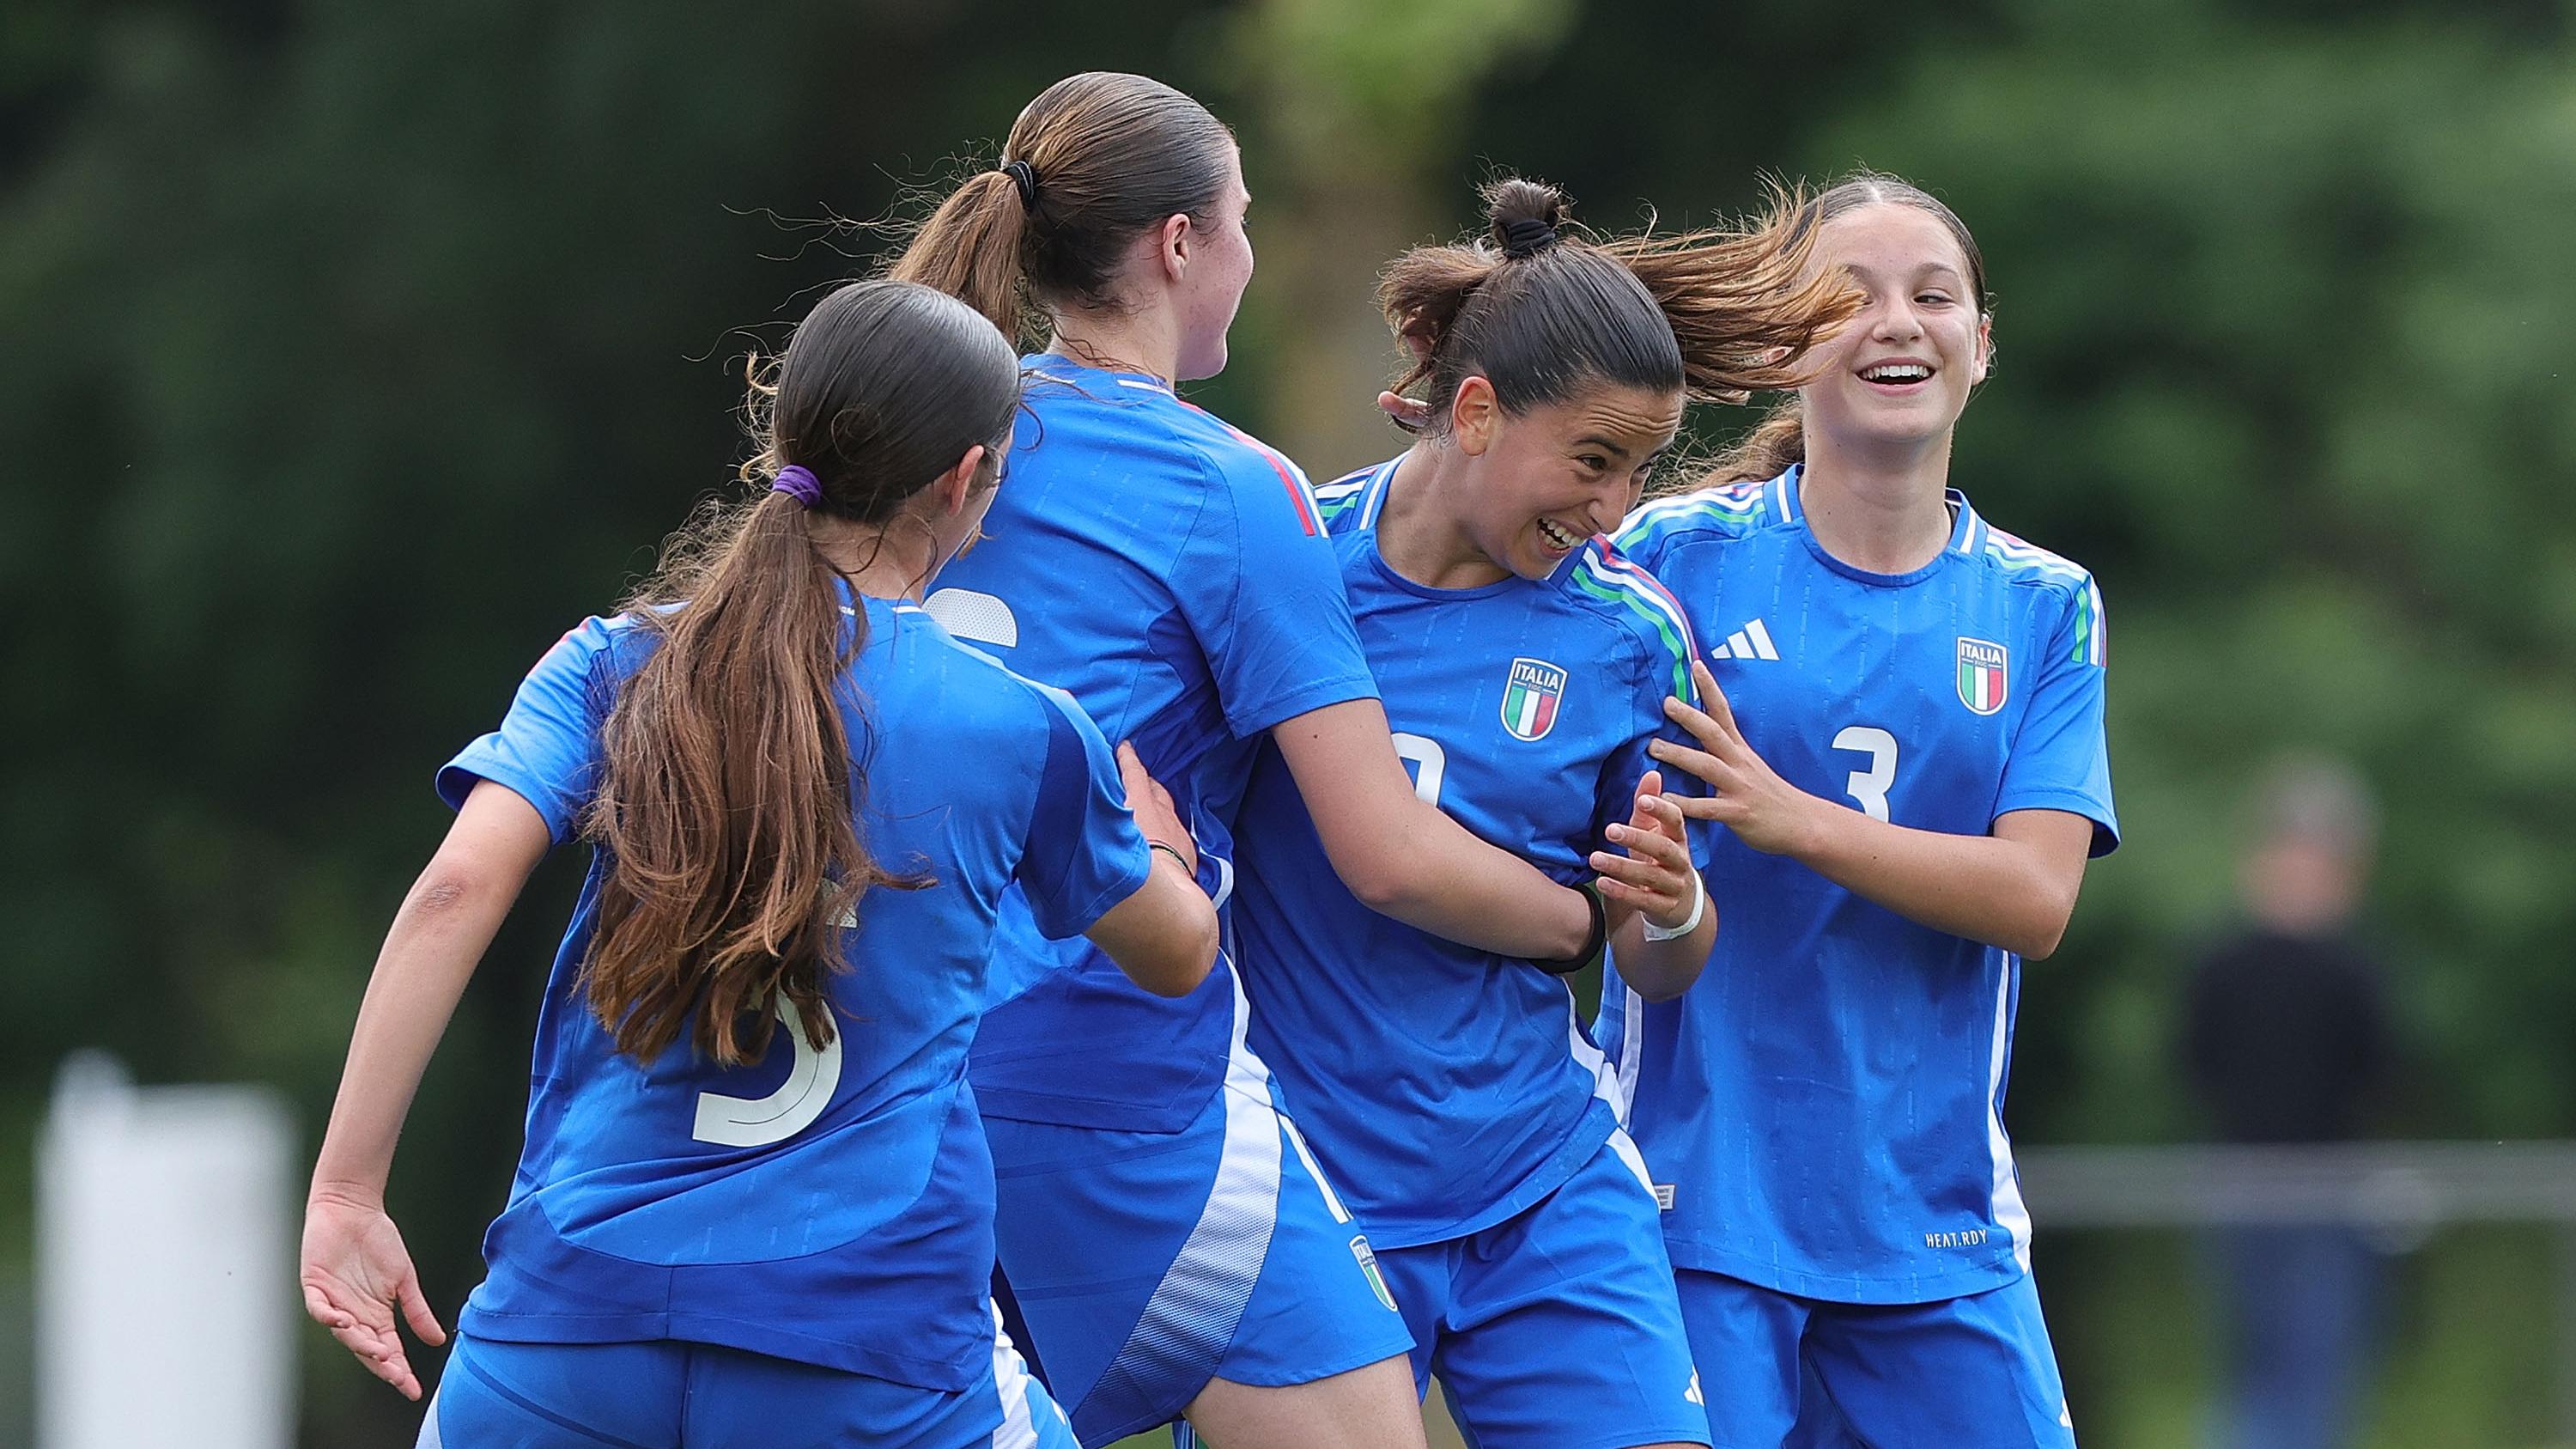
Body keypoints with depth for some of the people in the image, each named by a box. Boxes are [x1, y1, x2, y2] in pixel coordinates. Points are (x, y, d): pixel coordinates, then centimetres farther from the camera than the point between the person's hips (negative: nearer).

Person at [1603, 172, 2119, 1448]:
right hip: (1694, 1191, -3)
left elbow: (2035, 898, -5)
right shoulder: (1672, 555, 0)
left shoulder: (2044, 608, 7)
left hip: (1935, 1222, 3)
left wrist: (1785, 816, -17)